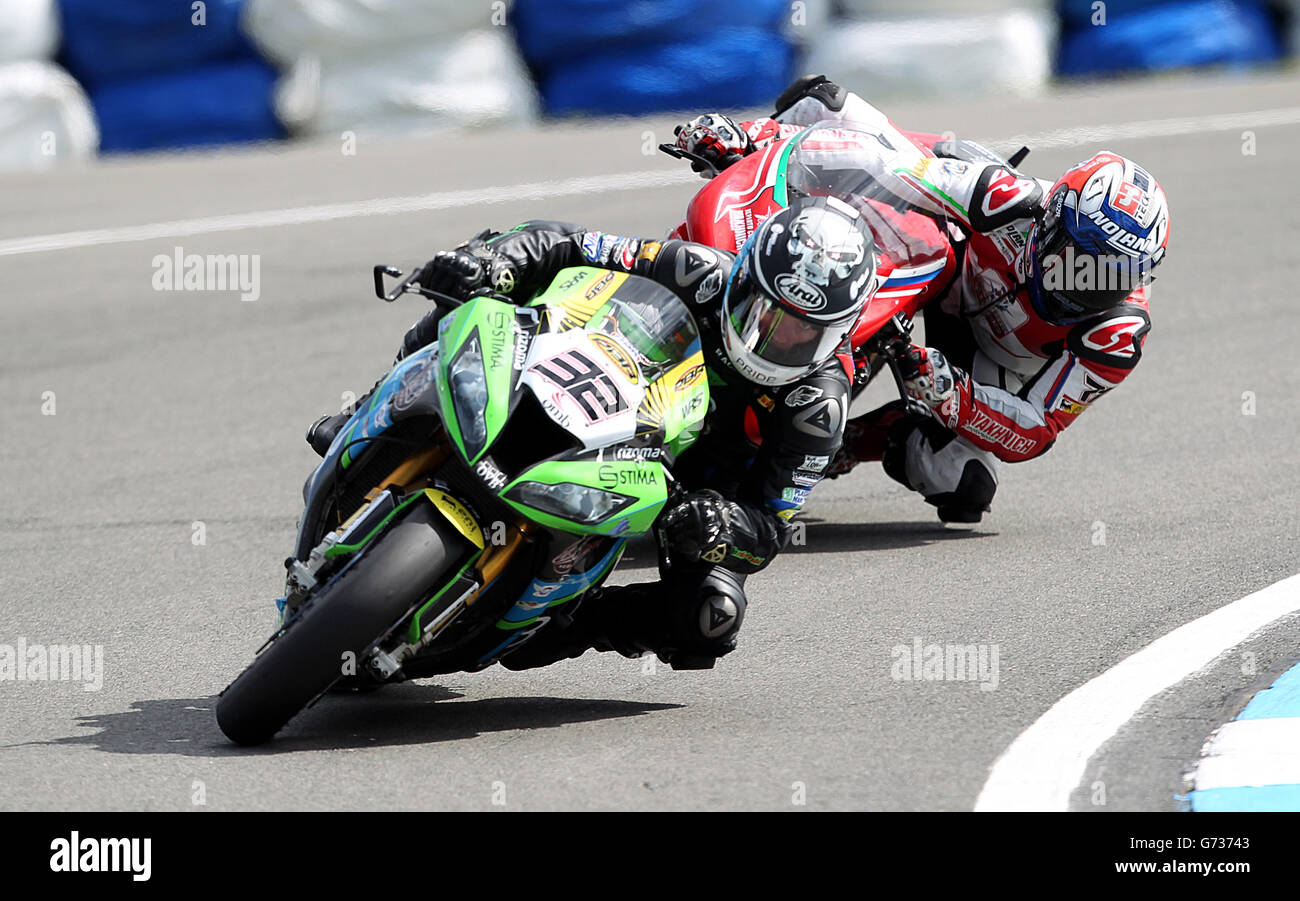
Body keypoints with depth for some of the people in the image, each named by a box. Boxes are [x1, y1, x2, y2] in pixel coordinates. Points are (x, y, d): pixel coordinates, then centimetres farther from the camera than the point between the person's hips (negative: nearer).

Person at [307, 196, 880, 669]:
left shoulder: (820, 401, -27)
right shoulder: (703, 276, -25)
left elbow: (771, 527, -25)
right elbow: (564, 247, -19)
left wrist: (719, 527, -50)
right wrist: (495, 259, -41)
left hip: (700, 494, -1)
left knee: (710, 617, -33)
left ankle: (551, 630, -15)